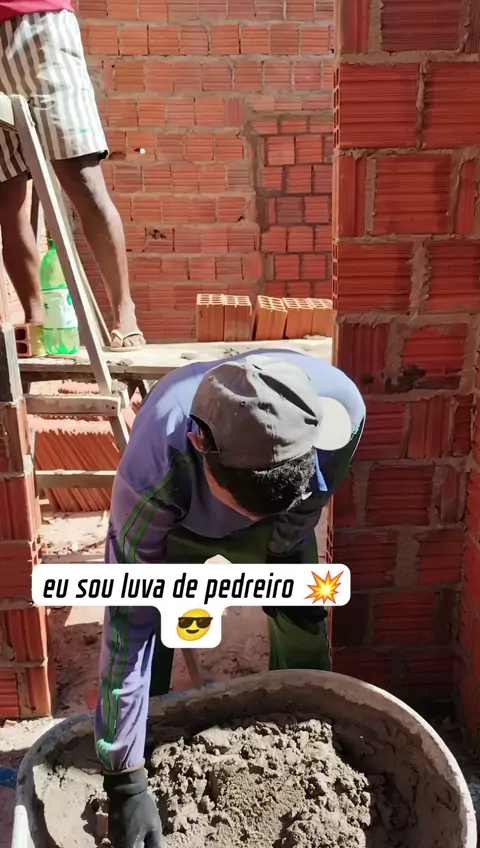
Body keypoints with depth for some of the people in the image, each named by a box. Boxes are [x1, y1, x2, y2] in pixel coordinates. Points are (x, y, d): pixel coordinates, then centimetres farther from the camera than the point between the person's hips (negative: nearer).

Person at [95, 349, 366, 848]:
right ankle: (146, 764, 21)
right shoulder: (154, 467, -46)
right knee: (148, 636, -8)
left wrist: (281, 550, 1)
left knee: (304, 633, 5)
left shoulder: (341, 406, -39)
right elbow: (129, 624, -39)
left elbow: (307, 504, -15)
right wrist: (124, 779, -33)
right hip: (172, 526, -2)